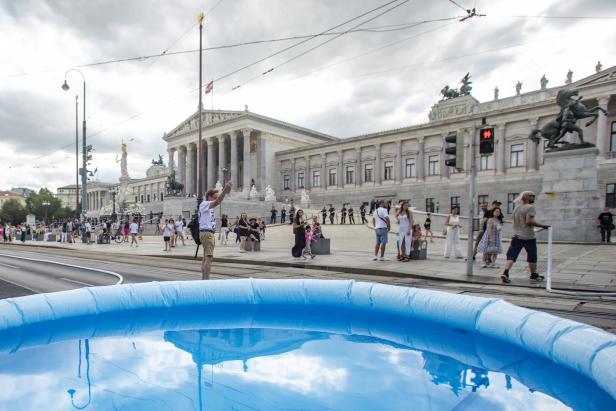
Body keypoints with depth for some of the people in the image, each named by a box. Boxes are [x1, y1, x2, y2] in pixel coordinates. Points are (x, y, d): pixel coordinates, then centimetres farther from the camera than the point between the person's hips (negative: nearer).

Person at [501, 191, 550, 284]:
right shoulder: (530, 207, -9)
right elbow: (529, 221, -19)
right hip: (528, 237, -5)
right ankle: (534, 275, 25)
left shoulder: (516, 207, 13)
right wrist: (542, 225, -13)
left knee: (511, 256, -1)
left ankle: (505, 273, -18)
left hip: (516, 236, 5)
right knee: (532, 257, 13)